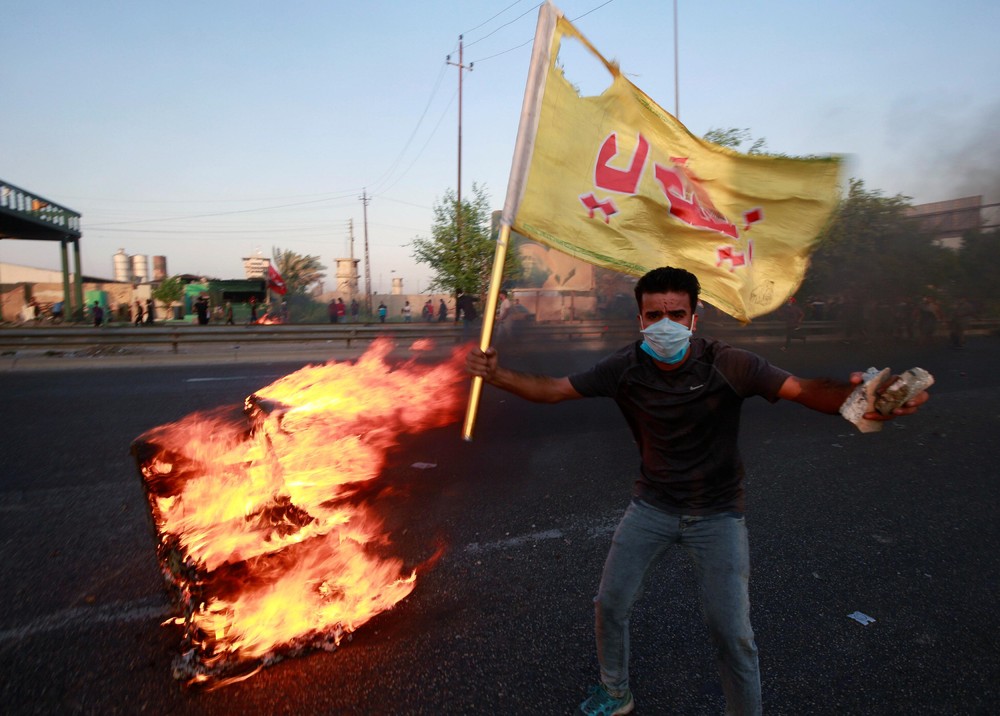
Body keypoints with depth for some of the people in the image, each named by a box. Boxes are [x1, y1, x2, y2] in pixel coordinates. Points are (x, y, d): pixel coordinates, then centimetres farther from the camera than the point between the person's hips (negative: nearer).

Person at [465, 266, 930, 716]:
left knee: (731, 632, -2)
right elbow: (553, 390, -9)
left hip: (717, 514, -2)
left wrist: (852, 396, -49)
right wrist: (497, 375, -21)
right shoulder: (626, 367, -14)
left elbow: (802, 390, -28)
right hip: (652, 506, 3)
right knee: (610, 605, 8)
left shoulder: (726, 365, -22)